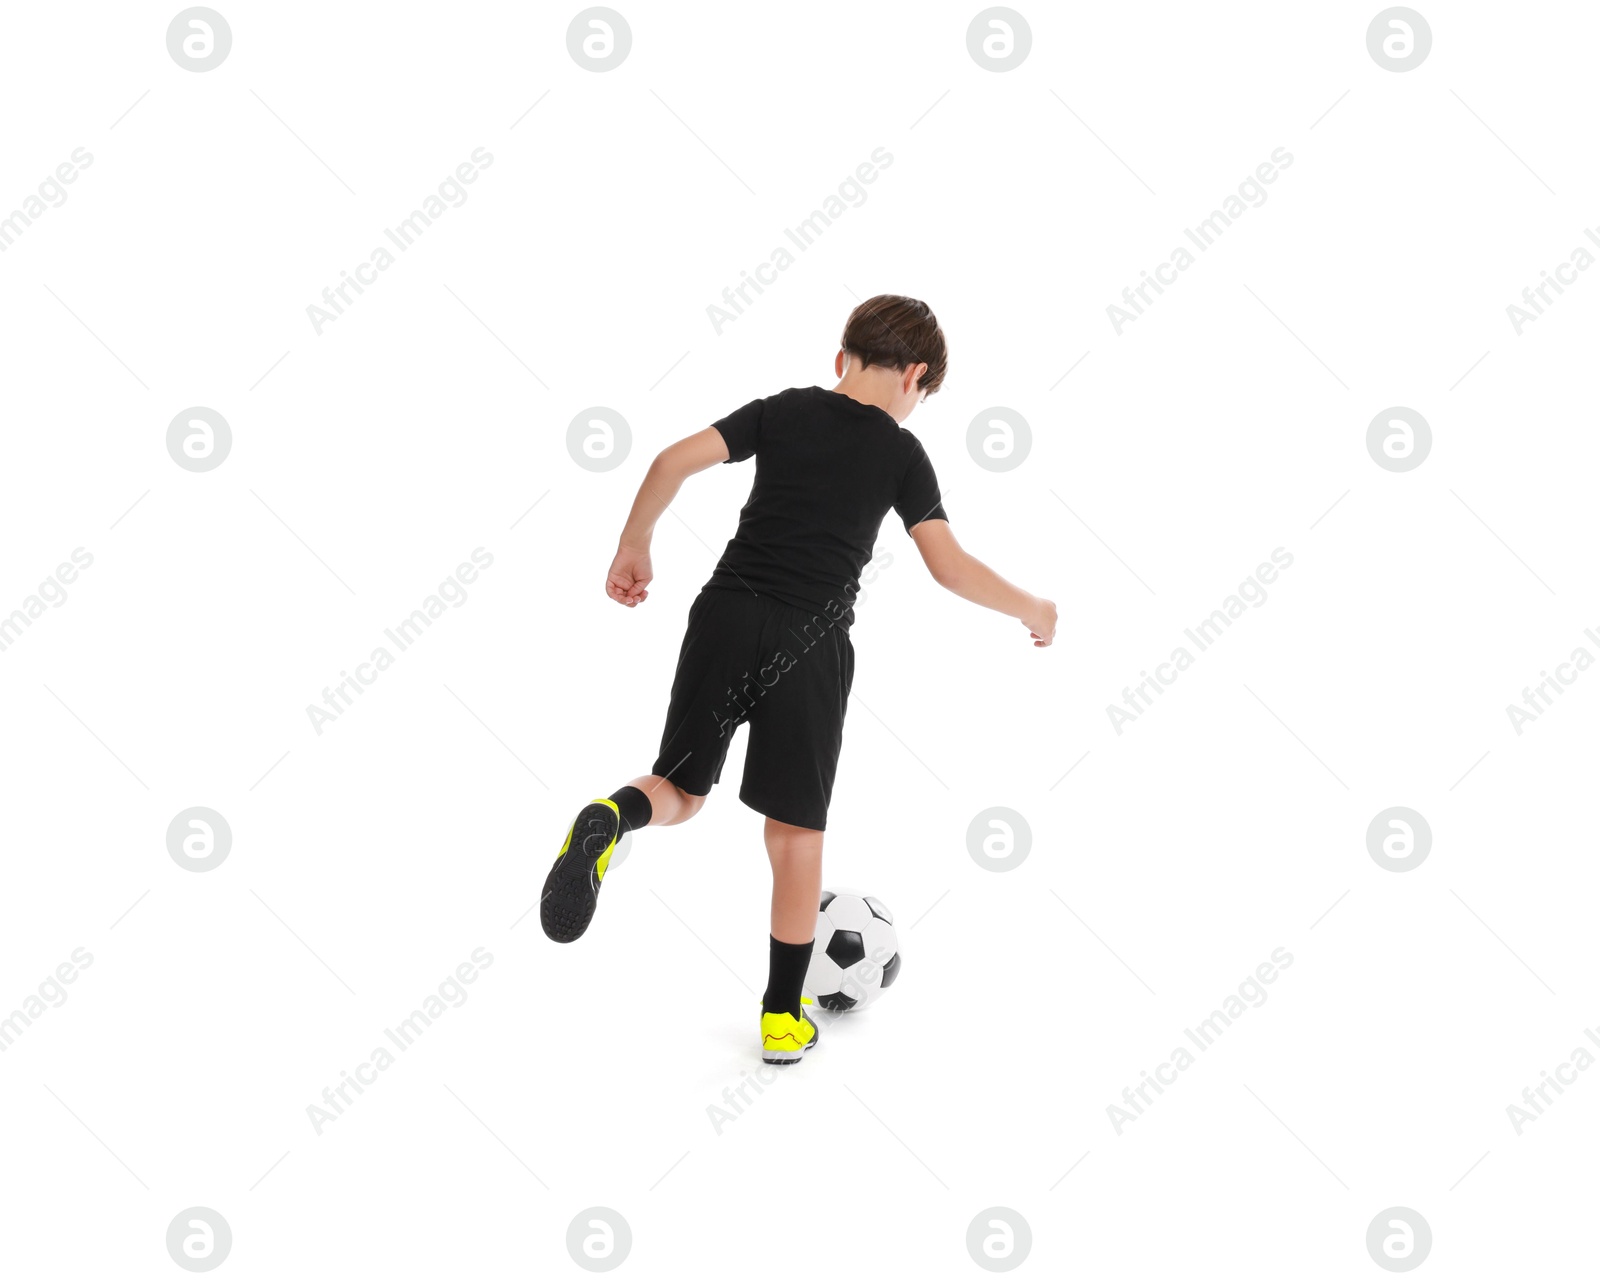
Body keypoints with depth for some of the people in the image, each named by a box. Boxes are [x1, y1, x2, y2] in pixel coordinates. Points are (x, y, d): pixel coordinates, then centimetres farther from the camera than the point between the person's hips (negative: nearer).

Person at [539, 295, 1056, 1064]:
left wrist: (633, 546, 14)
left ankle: (607, 823, -21)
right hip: (810, 645, -2)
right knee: (796, 832, 10)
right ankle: (784, 1017, 18)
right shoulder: (901, 454, 4)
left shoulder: (783, 410, 11)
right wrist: (1030, 610, 13)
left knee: (680, 791, 15)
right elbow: (949, 567, -2)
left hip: (727, 616, 2)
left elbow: (674, 461, 2)